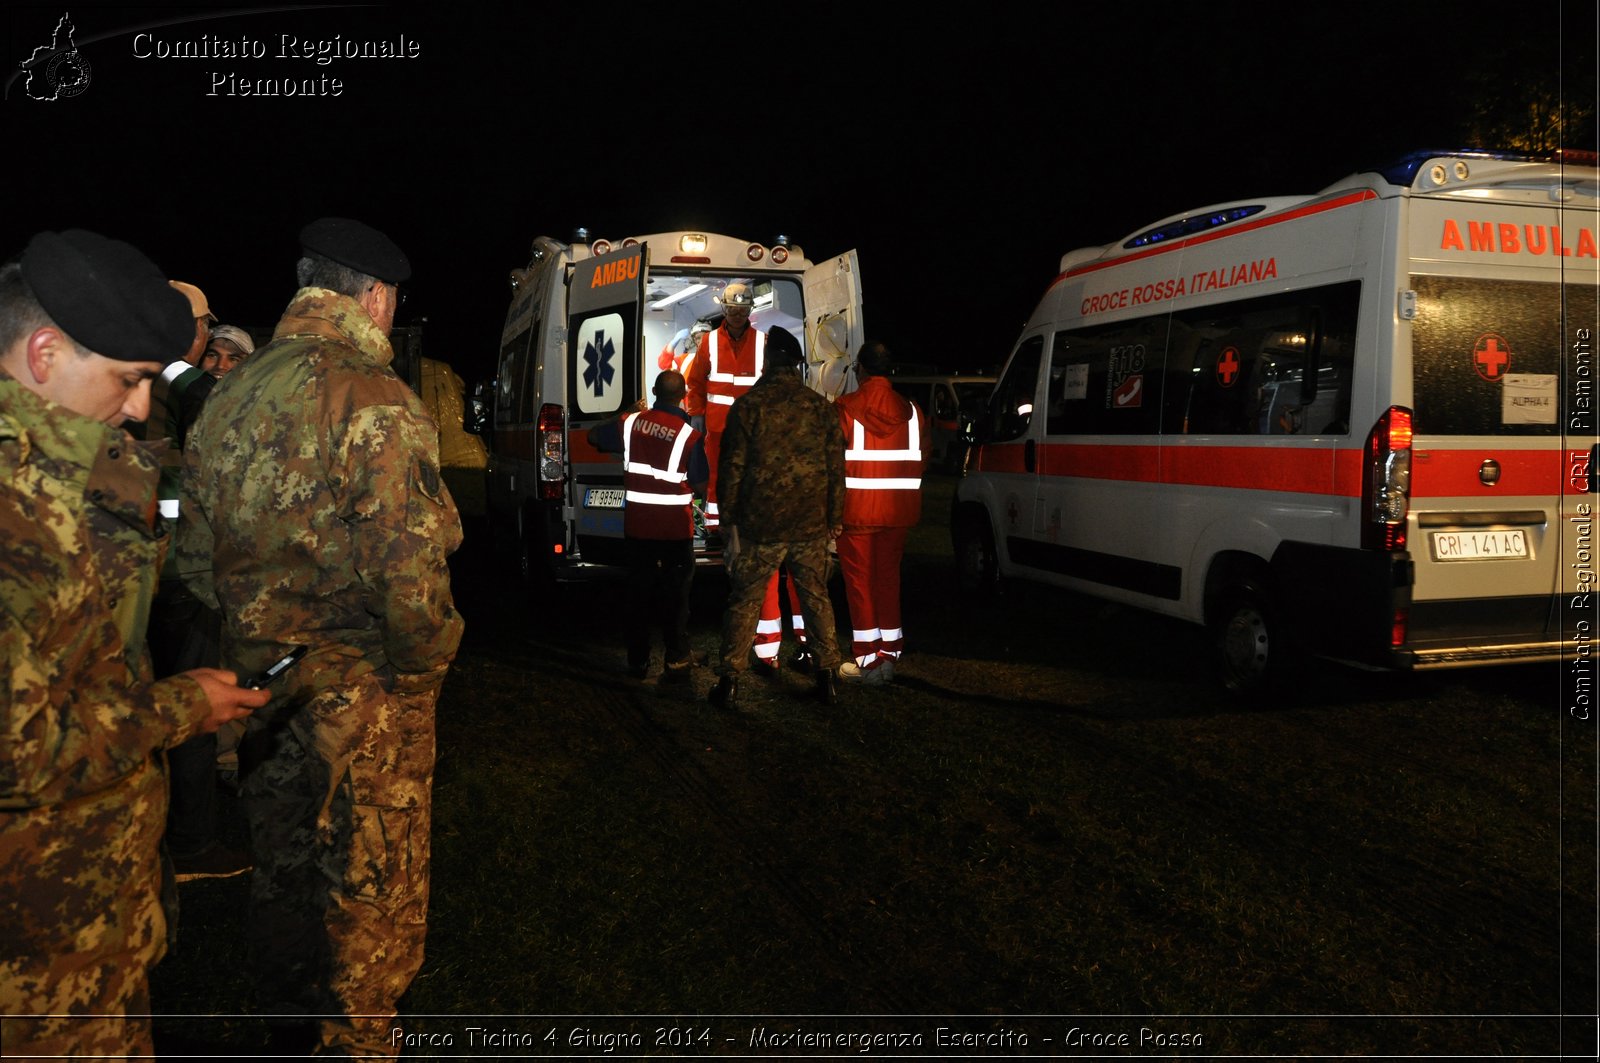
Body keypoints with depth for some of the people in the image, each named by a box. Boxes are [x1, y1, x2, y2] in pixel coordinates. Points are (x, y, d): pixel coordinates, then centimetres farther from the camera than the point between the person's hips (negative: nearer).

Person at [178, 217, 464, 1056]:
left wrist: (245, 638, 17)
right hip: (361, 695, -7)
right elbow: (407, 566, -25)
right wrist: (425, 662, -9)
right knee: (371, 885, 10)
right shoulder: (373, 400, -20)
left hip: (258, 680, 8)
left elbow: (195, 552, 8)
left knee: (281, 862, 23)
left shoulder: (226, 397, 3)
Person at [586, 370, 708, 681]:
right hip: (675, 527, -3)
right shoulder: (689, 435, -14)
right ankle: (677, 663, 9)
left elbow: (593, 436, 14)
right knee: (675, 596, 6)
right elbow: (700, 486, -9)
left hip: (638, 524, 3)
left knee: (641, 593, 14)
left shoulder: (631, 422, -3)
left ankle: (638, 661, 21)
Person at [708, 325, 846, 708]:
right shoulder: (821, 407, 4)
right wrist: (834, 518, 16)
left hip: (760, 523, -2)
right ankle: (827, 677, 16)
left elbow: (732, 467, -5)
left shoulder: (747, 406, -5)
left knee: (744, 601, 6)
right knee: (817, 598, 12)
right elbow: (836, 467, 7)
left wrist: (731, 521, 3)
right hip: (811, 525, 3)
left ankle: (730, 680, 8)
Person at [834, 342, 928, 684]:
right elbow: (921, 461, 7)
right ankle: (889, 654, 15)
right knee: (888, 579, 13)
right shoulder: (911, 411, 3)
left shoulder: (845, 408, -9)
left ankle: (867, 659, 4)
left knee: (859, 581, 4)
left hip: (857, 509, -4)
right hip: (898, 511, 4)